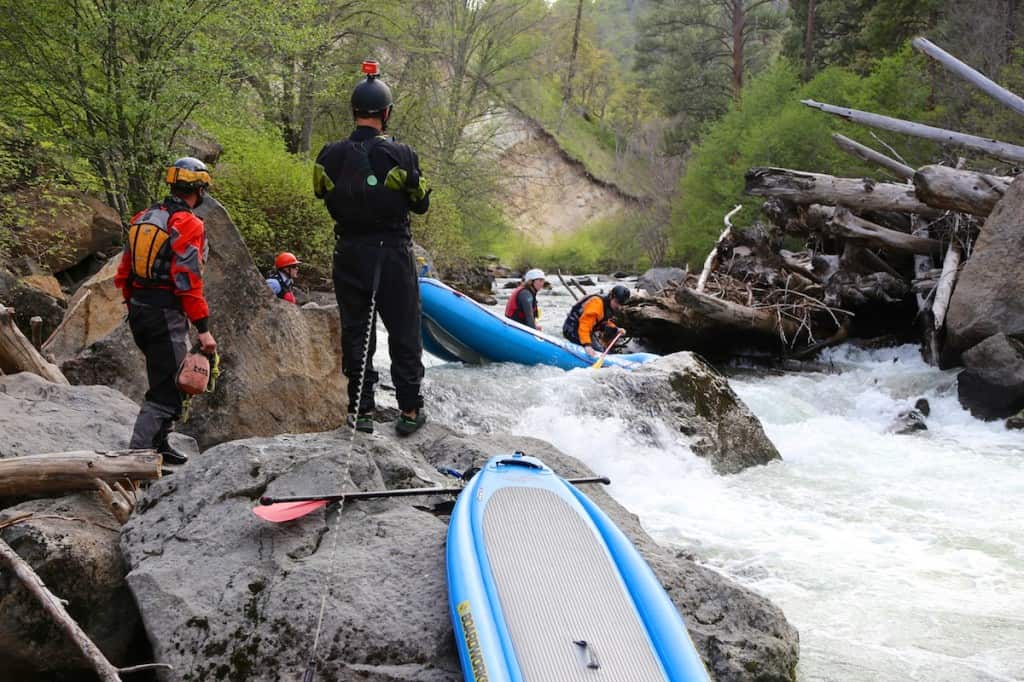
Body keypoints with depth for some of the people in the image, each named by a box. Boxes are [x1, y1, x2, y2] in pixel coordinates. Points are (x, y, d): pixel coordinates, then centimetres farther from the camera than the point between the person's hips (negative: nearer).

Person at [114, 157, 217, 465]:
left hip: (138, 311, 9)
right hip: (167, 315, -9)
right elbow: (188, 281, -19)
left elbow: (124, 272, 15)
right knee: (167, 390, -5)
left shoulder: (143, 218, 11)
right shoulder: (189, 225, -13)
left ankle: (158, 443, 29)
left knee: (166, 378, 23)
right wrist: (203, 329, -16)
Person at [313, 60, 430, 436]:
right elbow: (421, 204, -3)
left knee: (355, 332, 11)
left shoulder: (330, 155, -6)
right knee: (404, 333, 8)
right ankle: (410, 409, 11)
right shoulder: (400, 155, -14)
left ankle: (360, 410, 13)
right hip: (393, 254, -2)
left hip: (349, 254, 2)